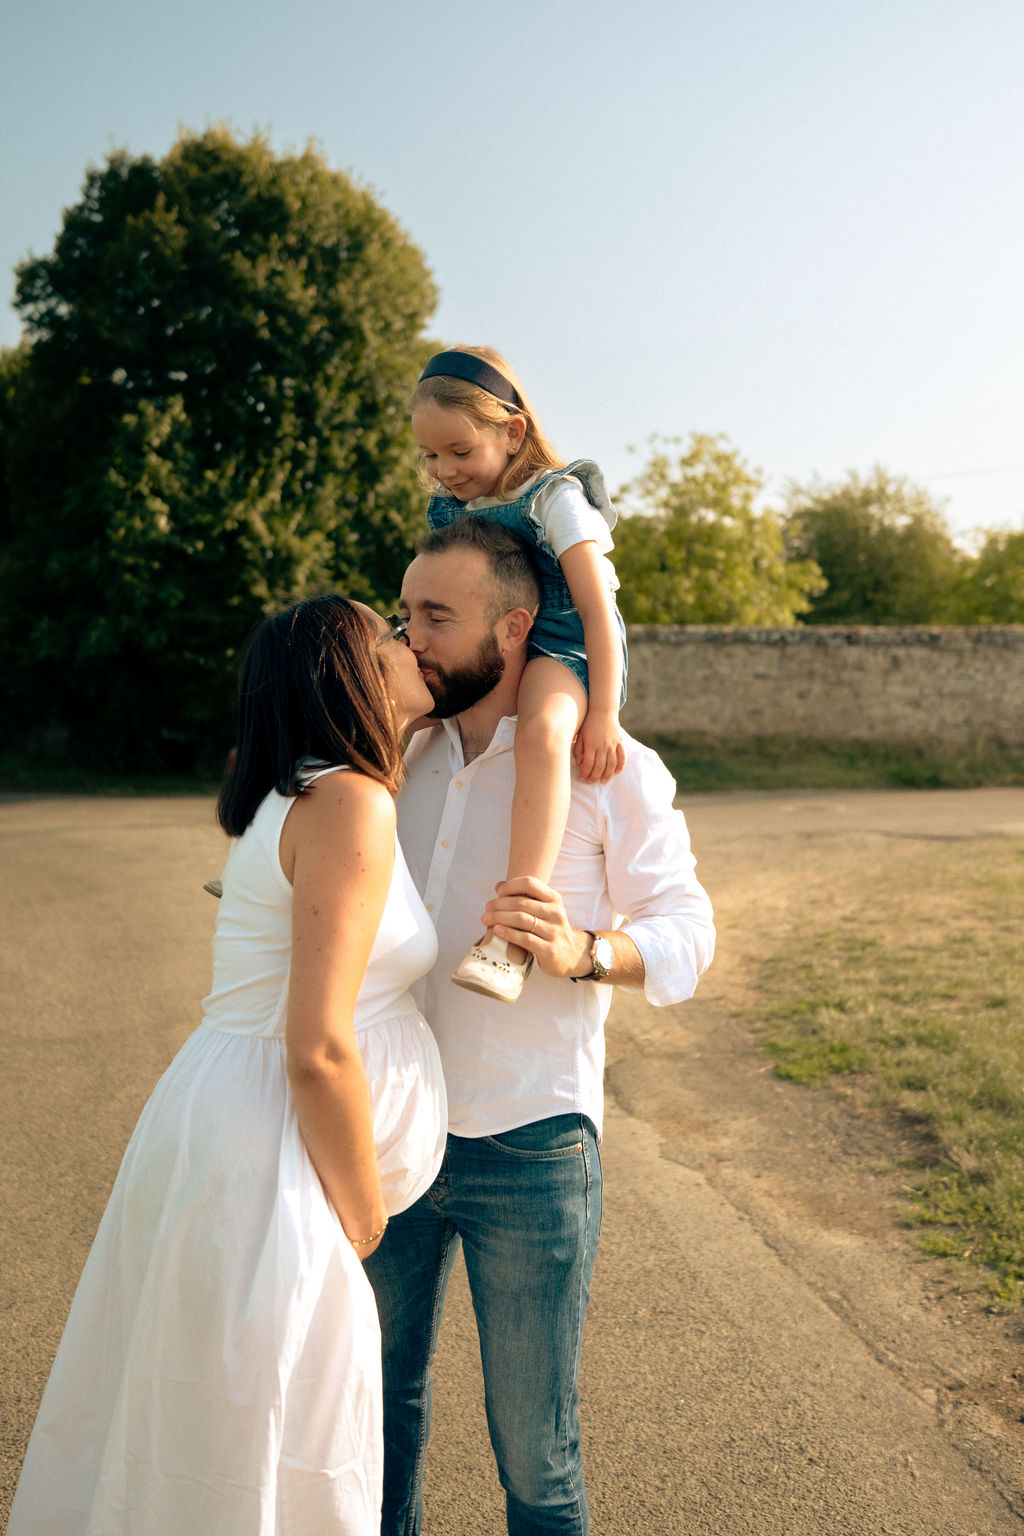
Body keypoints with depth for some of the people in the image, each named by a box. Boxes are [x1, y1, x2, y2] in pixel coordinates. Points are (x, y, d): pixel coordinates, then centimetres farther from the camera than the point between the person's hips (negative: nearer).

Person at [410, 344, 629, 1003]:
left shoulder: (556, 499, -11)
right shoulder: (450, 506, 10)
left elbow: (597, 608, -17)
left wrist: (602, 714, -24)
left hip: (557, 651, -8)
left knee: (542, 732, -41)